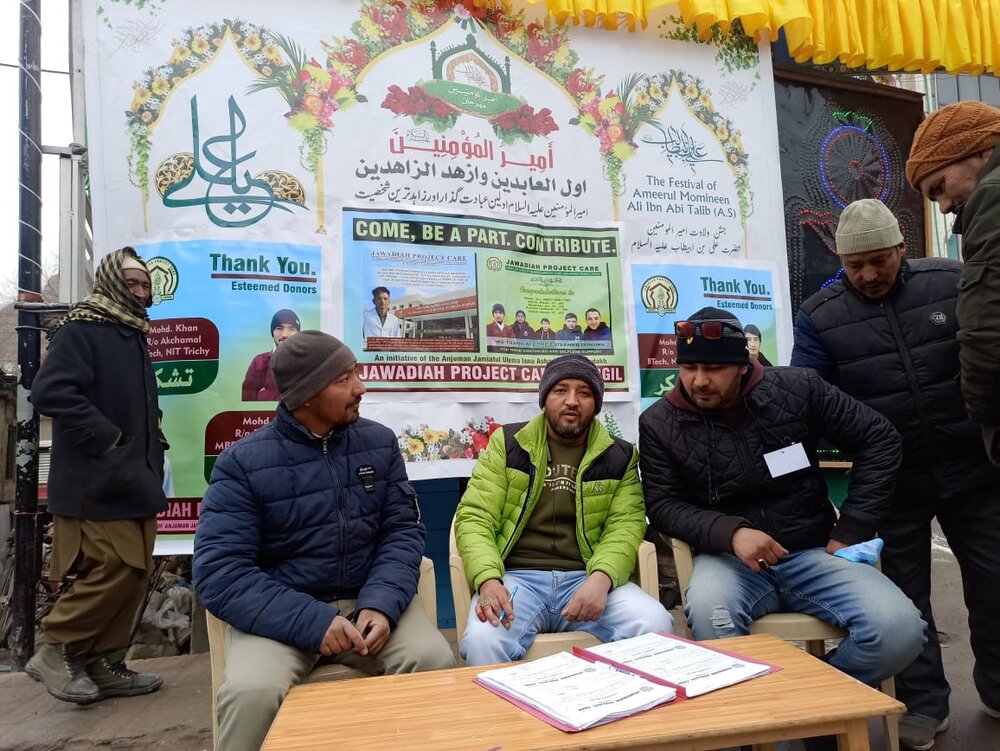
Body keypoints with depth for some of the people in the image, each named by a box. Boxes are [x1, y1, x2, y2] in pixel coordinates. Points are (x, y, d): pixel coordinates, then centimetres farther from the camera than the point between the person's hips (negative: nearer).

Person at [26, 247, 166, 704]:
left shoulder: (133, 337, 18)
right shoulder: (79, 330, -9)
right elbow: (50, 391, -23)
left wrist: (153, 449, 14)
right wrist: (105, 435, -20)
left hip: (136, 481, 9)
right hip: (97, 483, -9)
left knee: (134, 574, 9)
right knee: (113, 572, -10)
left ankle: (103, 664, 20)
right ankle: (54, 650, 11)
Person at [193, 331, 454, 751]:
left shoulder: (380, 443, 3)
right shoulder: (243, 462, -8)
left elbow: (403, 531, 0)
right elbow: (218, 571, -14)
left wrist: (381, 603, -20)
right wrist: (312, 622, -24)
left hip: (367, 600, 3)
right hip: (280, 612, -2)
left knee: (435, 660, -22)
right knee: (251, 693, -31)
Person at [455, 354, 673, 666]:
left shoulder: (619, 456, 11)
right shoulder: (508, 443, 7)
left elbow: (626, 525, 0)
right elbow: (475, 517, 1)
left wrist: (601, 578, -22)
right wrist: (488, 579, -19)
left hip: (586, 578, 2)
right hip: (517, 576, -1)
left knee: (655, 625, -25)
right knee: (482, 639, -33)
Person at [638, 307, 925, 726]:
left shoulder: (796, 389, -3)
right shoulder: (658, 424, -3)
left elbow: (879, 440, 4)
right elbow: (664, 506, -4)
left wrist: (850, 530, -1)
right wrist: (731, 532, -22)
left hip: (811, 552, 2)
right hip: (726, 558, -1)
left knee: (899, 630, -22)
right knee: (707, 613, -36)